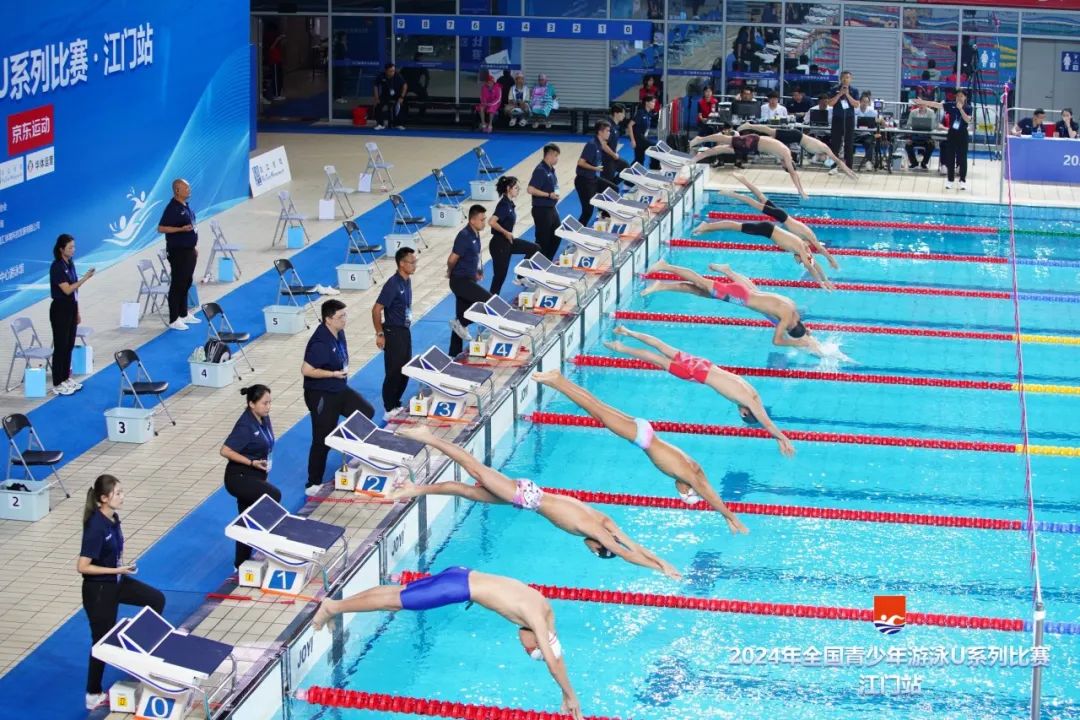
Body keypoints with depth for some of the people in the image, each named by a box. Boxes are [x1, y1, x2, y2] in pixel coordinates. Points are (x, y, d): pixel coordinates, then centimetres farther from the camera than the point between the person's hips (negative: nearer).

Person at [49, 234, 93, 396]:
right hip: (60, 310, -8)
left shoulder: (70, 263, 9)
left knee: (69, 345, 14)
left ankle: (66, 379, 23)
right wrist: (85, 278, -26)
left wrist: (77, 312, 17)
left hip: (71, 308, 8)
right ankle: (57, 385, 2)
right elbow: (67, 289, -24)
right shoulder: (56, 267, -18)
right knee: (60, 346, -4)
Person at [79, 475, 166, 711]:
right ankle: (93, 696, 22)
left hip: (115, 582, 8)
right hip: (98, 590, -8)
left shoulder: (113, 518, -2)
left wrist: (122, 565, 0)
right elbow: (82, 567, -28)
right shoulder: (96, 527, -29)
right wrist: (117, 570, -23)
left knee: (157, 599, 14)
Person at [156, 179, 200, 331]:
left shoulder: (186, 206, 11)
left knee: (186, 283, 16)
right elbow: (161, 228, -21)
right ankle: (173, 320, 1)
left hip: (189, 251, 9)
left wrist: (194, 246, 21)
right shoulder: (172, 208, -17)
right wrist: (181, 229, -29)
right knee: (177, 285, -4)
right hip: (178, 252, -9)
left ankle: (183, 315, 27)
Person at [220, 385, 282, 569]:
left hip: (254, 477, 9)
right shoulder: (245, 426, -23)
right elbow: (225, 451, -25)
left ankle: (241, 564, 28)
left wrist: (264, 474, 18)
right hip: (239, 478, -9)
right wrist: (252, 462, -26)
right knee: (274, 495, -28)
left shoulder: (263, 419, 4)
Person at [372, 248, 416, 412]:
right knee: (394, 372, -2)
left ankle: (396, 403, 27)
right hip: (393, 332, -8)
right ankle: (390, 409, 9)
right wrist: (380, 334, -18)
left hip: (405, 331, 8)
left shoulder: (407, 280, 6)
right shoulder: (392, 285, -20)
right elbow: (376, 310, -20)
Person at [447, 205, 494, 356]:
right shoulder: (464, 236, -20)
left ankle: (455, 355, 19)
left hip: (468, 279, 9)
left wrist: (477, 272, 17)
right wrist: (450, 273, -2)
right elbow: (452, 260, -20)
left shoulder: (475, 234, 9)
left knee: (461, 318, 12)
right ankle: (461, 323, -3)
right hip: (461, 281, -9)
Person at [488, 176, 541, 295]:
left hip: (508, 241, 9)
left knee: (534, 248, 11)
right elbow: (491, 222, -34)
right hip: (499, 244, -9)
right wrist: (506, 233, -23)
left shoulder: (510, 203, 6)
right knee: (500, 275, -1)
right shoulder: (504, 205, -22)